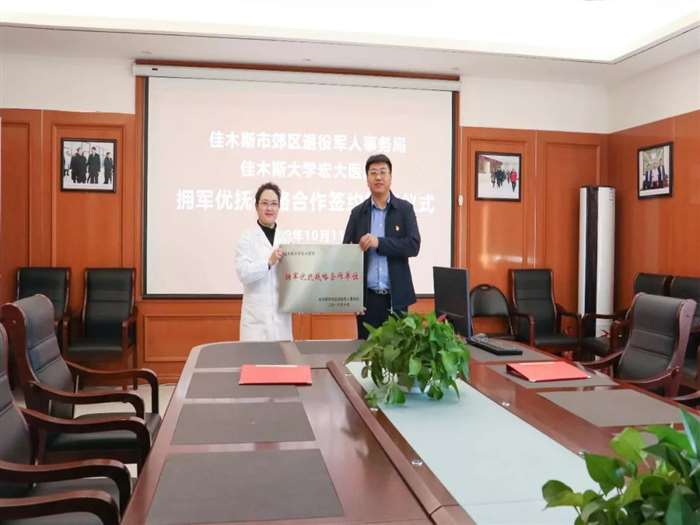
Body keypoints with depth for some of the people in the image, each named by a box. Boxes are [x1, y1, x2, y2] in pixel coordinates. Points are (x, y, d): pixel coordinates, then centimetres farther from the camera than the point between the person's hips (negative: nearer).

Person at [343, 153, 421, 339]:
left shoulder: (405, 209, 3)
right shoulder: (358, 212, 6)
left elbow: (413, 245, -8)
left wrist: (380, 243, -19)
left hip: (396, 297, -1)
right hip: (367, 296, 1)